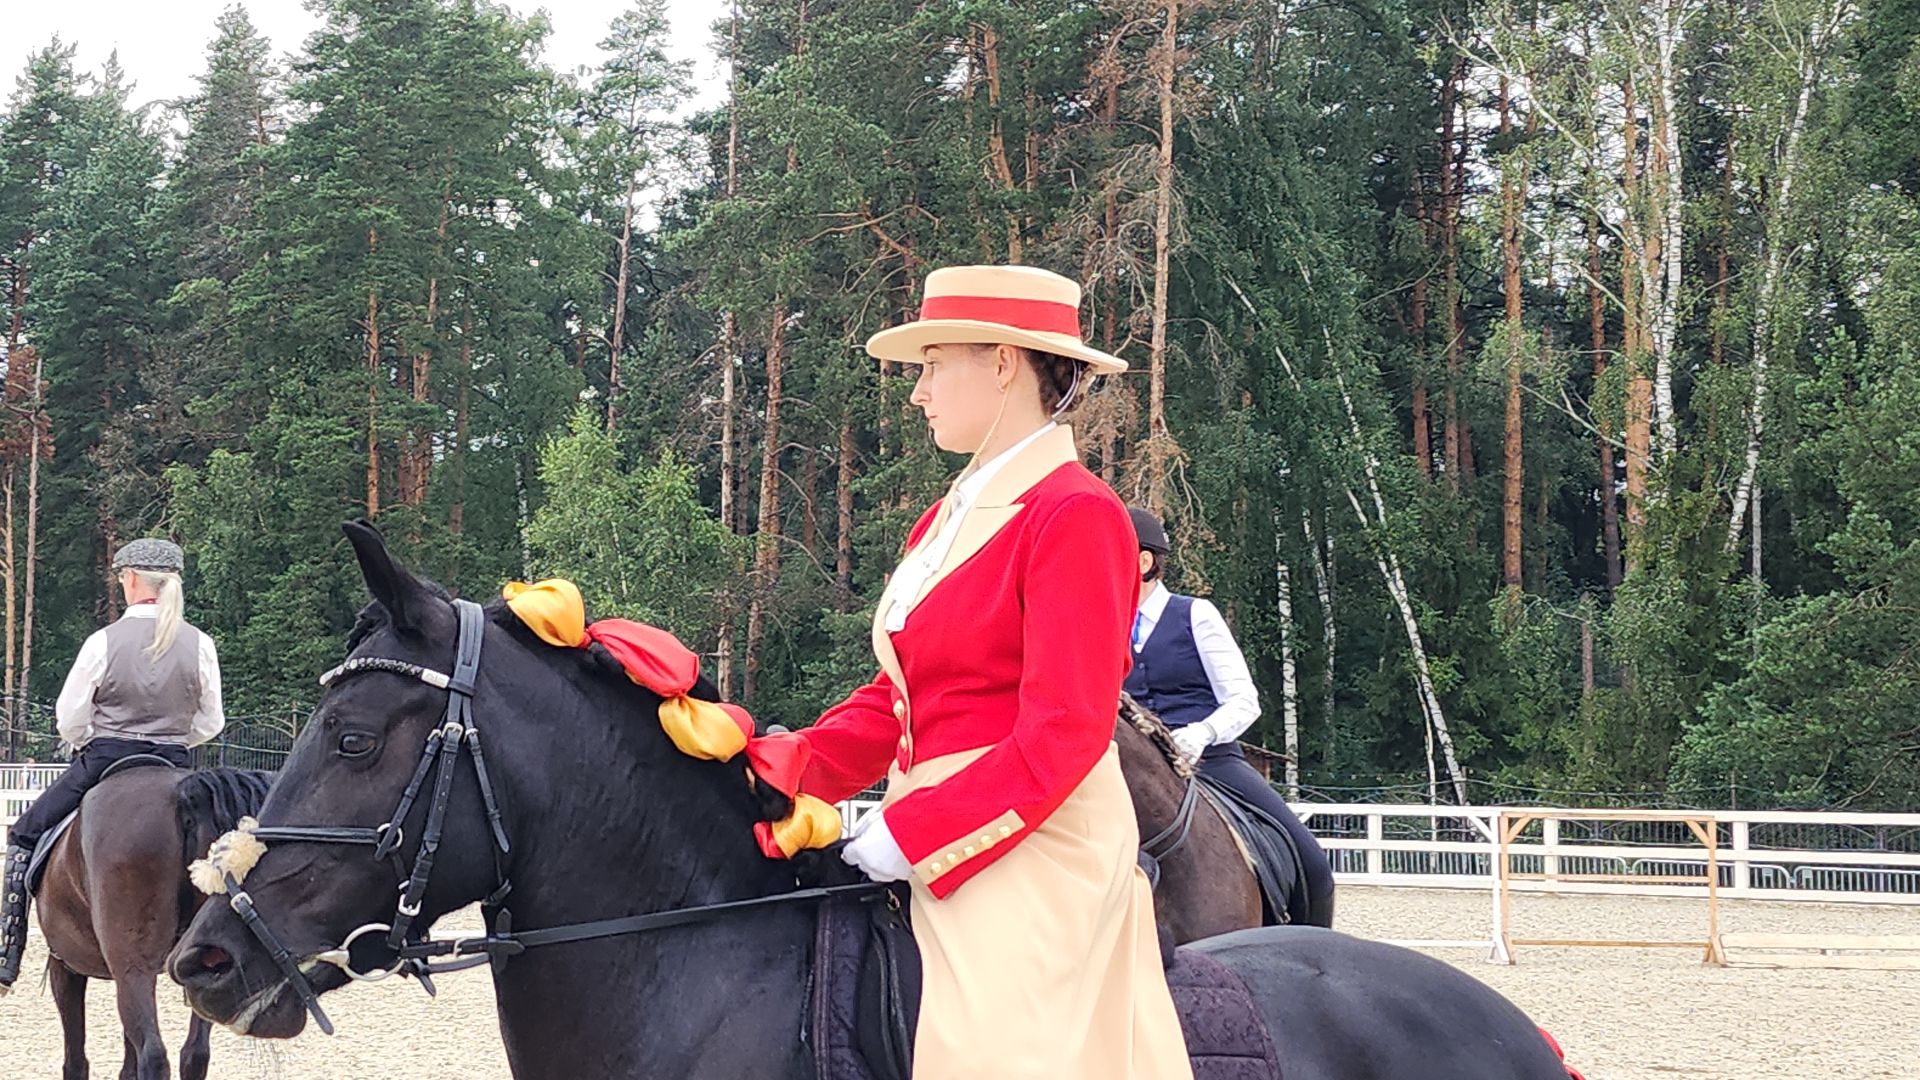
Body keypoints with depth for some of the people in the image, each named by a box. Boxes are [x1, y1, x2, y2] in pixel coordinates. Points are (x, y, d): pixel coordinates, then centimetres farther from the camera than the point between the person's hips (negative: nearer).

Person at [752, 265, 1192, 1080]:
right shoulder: (949, 517, 16)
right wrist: (792, 770, 0)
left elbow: (1062, 736, -18)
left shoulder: (1075, 515, -11)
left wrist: (911, 836, -20)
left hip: (1029, 853, -8)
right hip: (935, 851, 8)